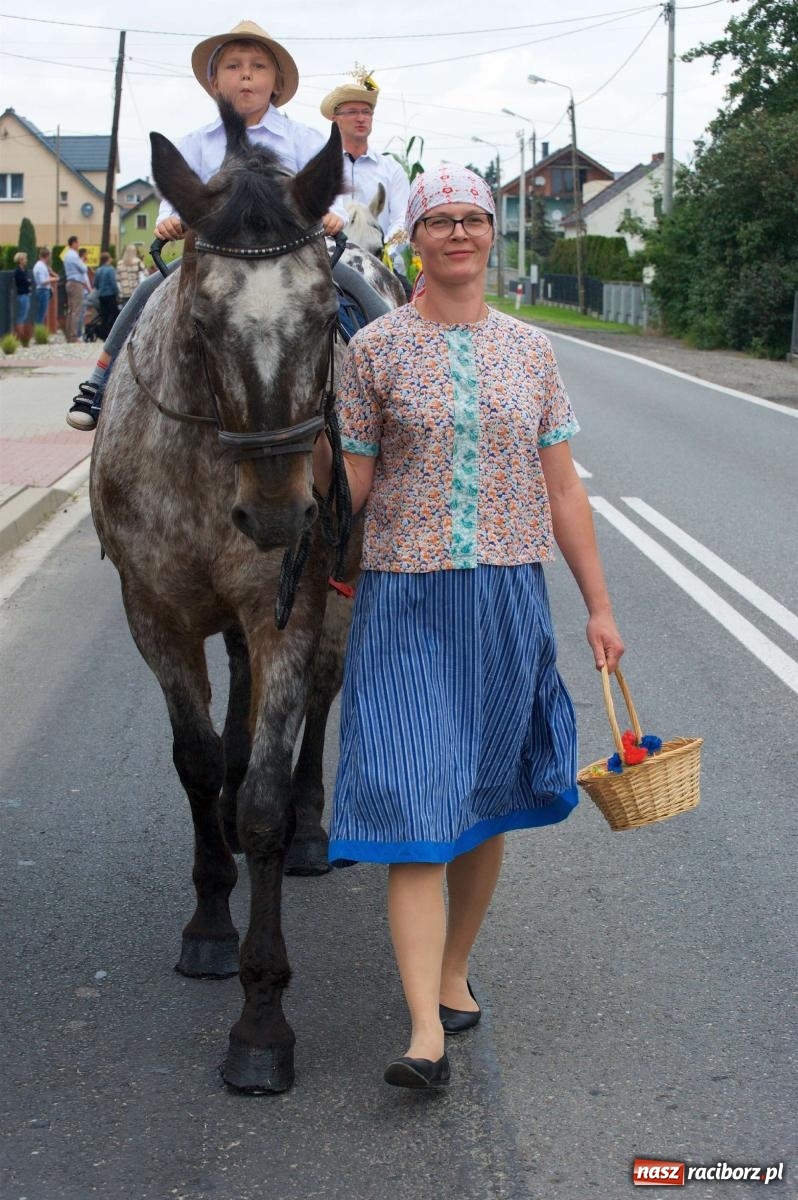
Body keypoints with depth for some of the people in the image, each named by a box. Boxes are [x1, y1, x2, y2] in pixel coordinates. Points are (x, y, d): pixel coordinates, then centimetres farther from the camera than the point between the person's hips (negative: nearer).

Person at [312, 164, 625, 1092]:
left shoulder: (529, 350, 8)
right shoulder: (375, 348, -1)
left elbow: (562, 489, 10)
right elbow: (345, 492, -1)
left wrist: (600, 608, 8)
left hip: (507, 598, 3)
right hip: (405, 602, -3)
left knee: (485, 804, 12)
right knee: (414, 805, -9)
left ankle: (453, 972, 32)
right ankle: (426, 1032, -9)